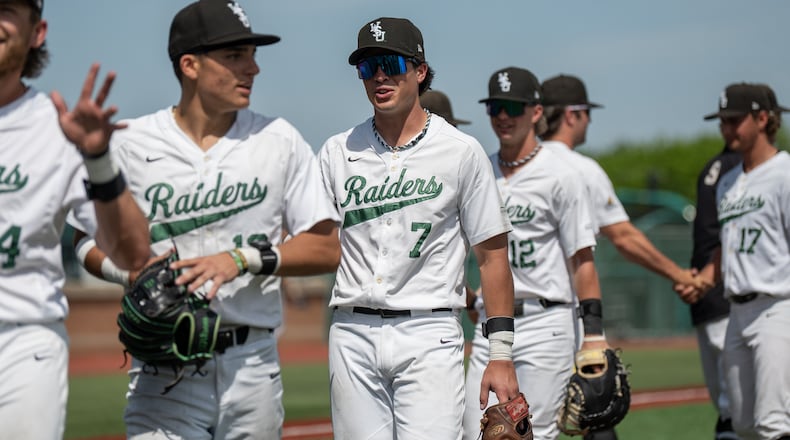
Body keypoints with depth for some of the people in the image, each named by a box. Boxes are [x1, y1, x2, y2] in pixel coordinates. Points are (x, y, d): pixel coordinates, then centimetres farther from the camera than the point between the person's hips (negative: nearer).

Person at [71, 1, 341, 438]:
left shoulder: (280, 141, 5)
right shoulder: (130, 144, 3)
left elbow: (327, 248, 2)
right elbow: (88, 241, 10)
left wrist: (243, 258, -12)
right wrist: (131, 271, -11)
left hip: (253, 365, 2)